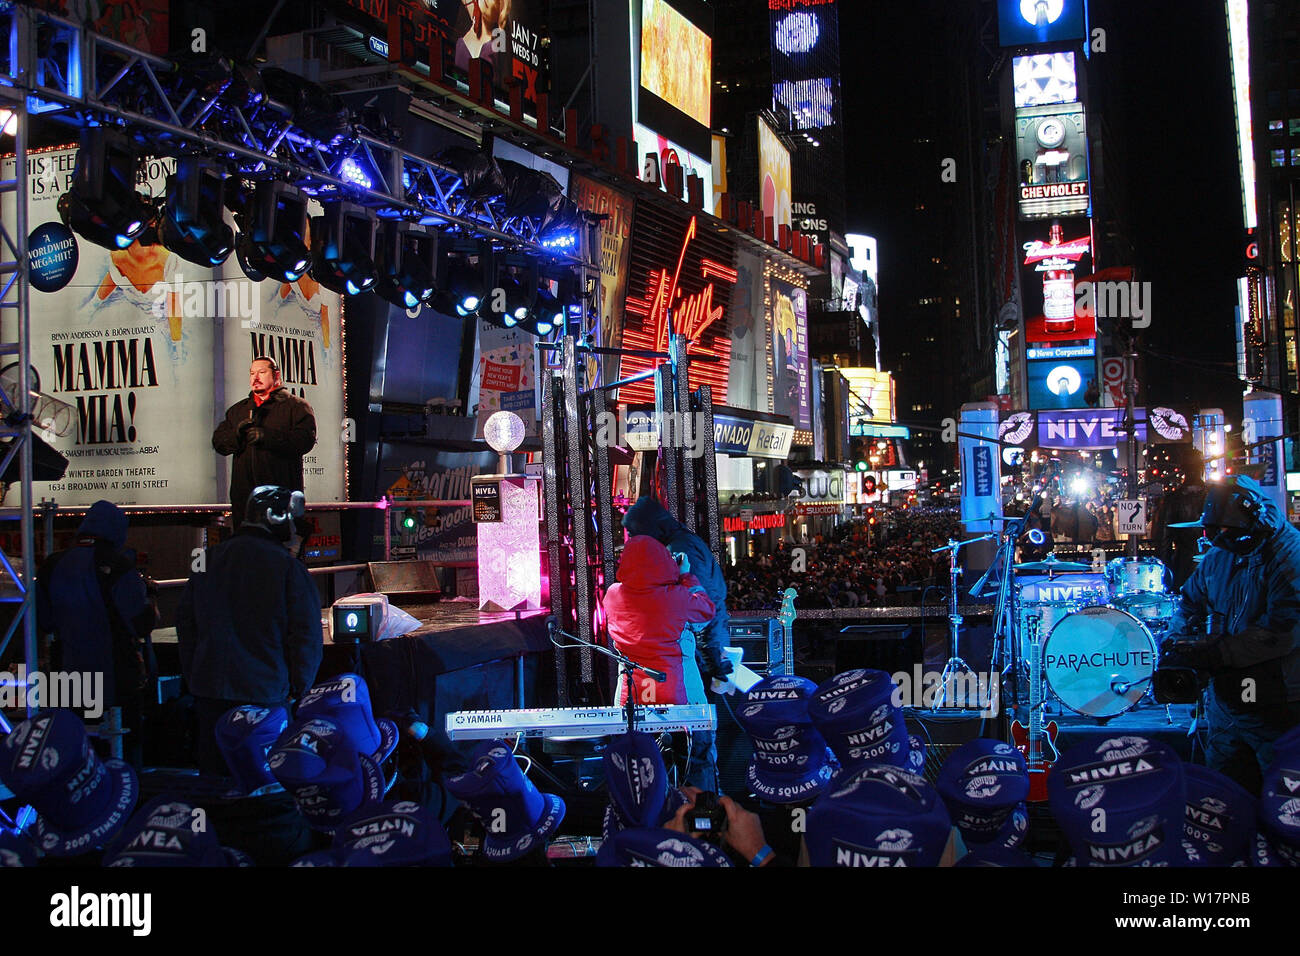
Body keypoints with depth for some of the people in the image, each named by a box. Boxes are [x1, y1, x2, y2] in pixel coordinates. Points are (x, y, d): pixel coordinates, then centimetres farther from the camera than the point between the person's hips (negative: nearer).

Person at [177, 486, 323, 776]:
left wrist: (192, 676, 21)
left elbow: (184, 622, 14)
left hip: (209, 688, 5)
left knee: (213, 771, 12)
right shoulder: (289, 568, -10)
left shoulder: (209, 560, 7)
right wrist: (298, 689, 0)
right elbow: (307, 635, -11)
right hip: (265, 692, -5)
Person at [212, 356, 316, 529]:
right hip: (244, 494, 5)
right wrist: (237, 434, -9)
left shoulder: (295, 406, 6)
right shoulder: (237, 409, 23)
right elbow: (218, 442, 14)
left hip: (282, 494, -5)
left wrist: (266, 436, -19)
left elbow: (306, 439, -11)